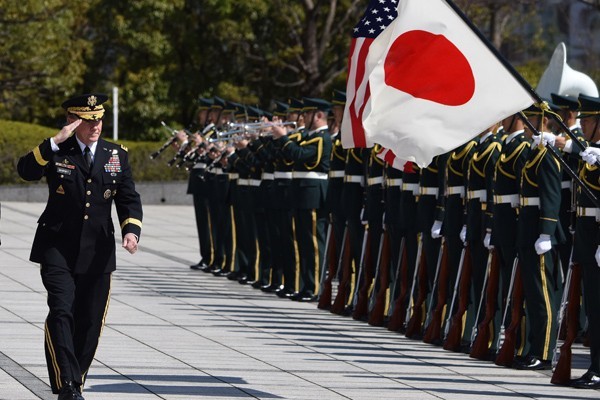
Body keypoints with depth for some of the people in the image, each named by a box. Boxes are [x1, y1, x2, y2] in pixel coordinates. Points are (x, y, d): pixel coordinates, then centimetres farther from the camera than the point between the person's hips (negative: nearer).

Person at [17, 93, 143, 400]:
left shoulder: (116, 156, 9)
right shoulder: (56, 152, 0)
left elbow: (129, 199, 9)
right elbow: (26, 170, -18)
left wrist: (131, 230, -9)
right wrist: (56, 142, -25)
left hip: (97, 253, 3)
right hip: (58, 248, -3)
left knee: (90, 322, 5)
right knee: (61, 311, -18)